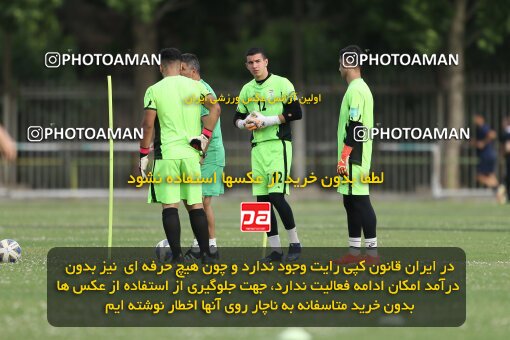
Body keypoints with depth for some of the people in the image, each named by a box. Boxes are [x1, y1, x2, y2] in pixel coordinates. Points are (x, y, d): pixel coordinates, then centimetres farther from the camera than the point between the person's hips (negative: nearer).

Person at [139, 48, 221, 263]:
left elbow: (148, 125, -6)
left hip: (166, 154, -3)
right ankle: (205, 253, 8)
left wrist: (143, 155, 0)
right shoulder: (195, 86, 6)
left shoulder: (154, 91, -2)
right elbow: (215, 108, -4)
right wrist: (205, 136, -1)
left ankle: (177, 255, -6)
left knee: (170, 205, -1)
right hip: (191, 154, 3)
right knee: (195, 204, 9)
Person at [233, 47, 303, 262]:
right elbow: (237, 118, 20)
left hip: (278, 145, -6)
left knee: (276, 195, -15)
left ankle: (295, 243, 0)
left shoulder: (281, 84, -3)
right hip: (258, 148, 6)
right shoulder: (247, 90, 15)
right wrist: (245, 123, -3)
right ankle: (275, 250, 10)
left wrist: (267, 121, -14)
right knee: (262, 199, 3)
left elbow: (296, 113, -9)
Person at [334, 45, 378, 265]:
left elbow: (355, 127, -20)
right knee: (351, 202, 12)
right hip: (356, 159, 10)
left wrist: (344, 158, -19)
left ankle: (372, 252, -12)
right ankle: (354, 251, 15)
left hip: (354, 158, -10)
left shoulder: (356, 90, -14)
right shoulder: (360, 88, 18)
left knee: (360, 201, -10)